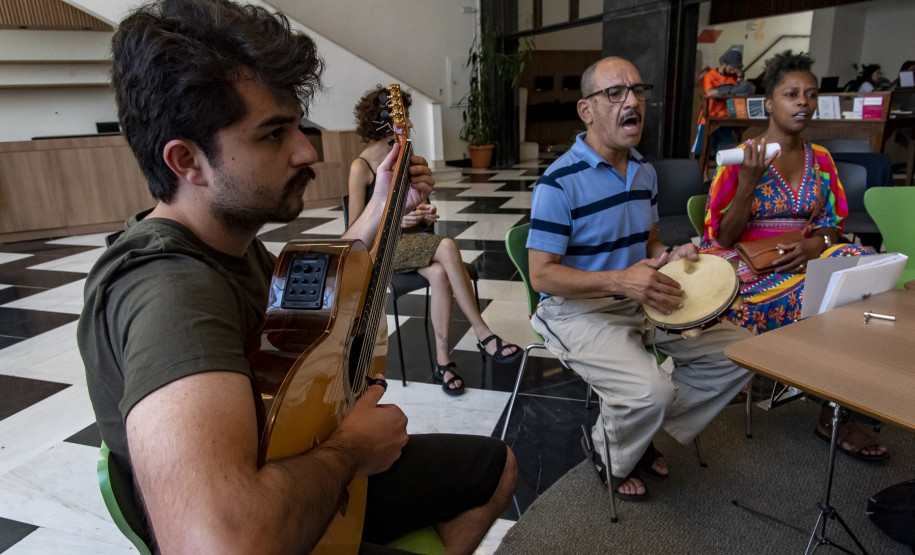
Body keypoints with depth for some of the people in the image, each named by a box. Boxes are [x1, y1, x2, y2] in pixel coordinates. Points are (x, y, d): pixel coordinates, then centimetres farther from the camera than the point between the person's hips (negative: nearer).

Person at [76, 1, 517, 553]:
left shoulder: (228, 237, -6)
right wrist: (348, 450, -34)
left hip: (297, 463, 9)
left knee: (498, 465, 20)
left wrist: (383, 209, 3)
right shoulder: (171, 290, -40)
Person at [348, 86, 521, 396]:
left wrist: (425, 213, 0)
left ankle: (443, 361, -23)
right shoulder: (361, 167, -6)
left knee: (440, 274, -31)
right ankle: (484, 336, -27)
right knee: (447, 247, -32)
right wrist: (398, 221, -19)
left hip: (414, 238, 5)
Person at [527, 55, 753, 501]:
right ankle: (609, 454, 8)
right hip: (577, 310, -8)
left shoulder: (644, 172, 9)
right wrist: (621, 280, -31)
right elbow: (542, 275, -20)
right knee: (650, 390, -29)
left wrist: (669, 256, -3)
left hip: (641, 300, 8)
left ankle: (644, 434, 16)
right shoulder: (559, 182, -18)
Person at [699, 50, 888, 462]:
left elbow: (833, 223, 14)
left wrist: (816, 244, -10)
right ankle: (834, 412, -6)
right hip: (749, 267, -5)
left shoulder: (820, 159, 12)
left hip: (804, 259, 5)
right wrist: (748, 183, -20)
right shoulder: (741, 158, -4)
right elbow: (724, 237, -7)